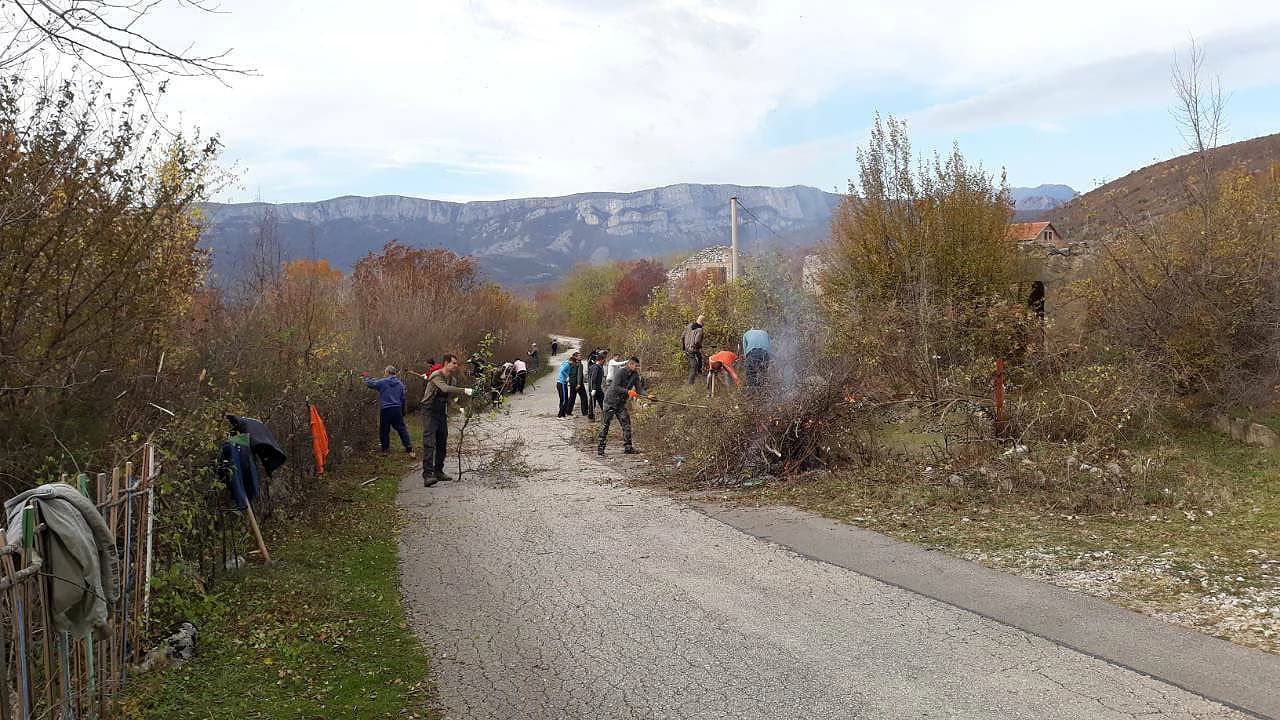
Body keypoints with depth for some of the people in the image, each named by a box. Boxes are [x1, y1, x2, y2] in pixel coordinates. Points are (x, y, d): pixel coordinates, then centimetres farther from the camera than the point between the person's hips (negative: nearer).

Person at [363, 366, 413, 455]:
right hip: (397, 409, 4)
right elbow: (403, 399, 14)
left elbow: (370, 384, 2)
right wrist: (403, 412, 22)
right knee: (401, 428, 7)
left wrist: (366, 377, 22)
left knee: (384, 430, 9)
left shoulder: (383, 382, -6)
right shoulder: (400, 384, 9)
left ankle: (385, 448, 14)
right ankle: (408, 446, 0)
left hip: (385, 409, -4)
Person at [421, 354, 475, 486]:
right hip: (430, 412, -8)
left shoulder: (452, 378, 9)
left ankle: (438, 472, 23)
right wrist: (464, 391, -41)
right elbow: (445, 388, -35)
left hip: (442, 413, 8)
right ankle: (427, 475, -23)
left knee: (442, 443, 11)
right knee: (429, 443, -16)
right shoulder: (436, 376, -17)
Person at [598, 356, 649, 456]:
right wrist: (628, 391, -35)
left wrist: (647, 395, -22)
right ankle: (600, 447, 2)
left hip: (621, 403, 6)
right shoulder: (621, 372, -16)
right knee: (606, 423, -3)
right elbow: (616, 387, -24)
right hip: (611, 400, -6)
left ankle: (628, 447, 3)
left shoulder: (635, 375, 2)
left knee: (626, 422, -1)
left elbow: (639, 389, -4)